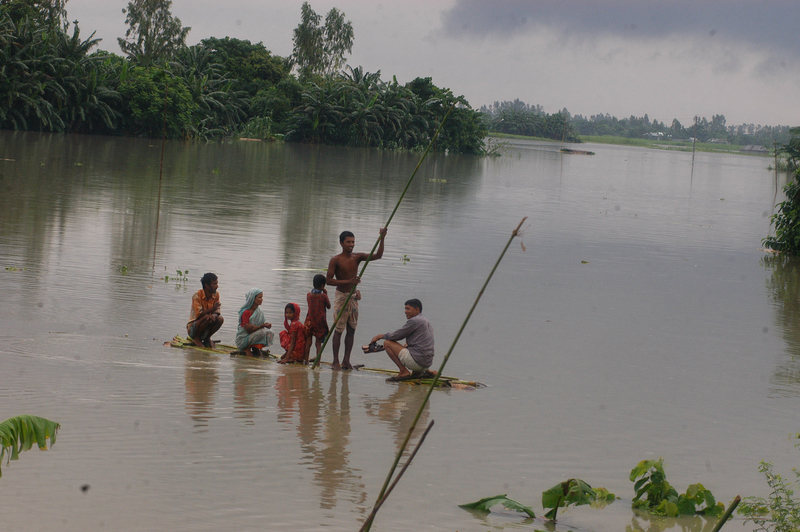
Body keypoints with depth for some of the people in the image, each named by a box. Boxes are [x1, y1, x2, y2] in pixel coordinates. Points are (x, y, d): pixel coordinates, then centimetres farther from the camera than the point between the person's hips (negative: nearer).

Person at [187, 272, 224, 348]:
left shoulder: (216, 294, 0)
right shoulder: (197, 295, -18)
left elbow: (217, 311, -5)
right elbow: (199, 314, -24)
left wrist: (214, 315, -30)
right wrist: (212, 309, -39)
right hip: (192, 329, -5)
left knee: (220, 319, -21)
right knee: (207, 318, -33)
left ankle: (207, 338, 2)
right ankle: (196, 338, -8)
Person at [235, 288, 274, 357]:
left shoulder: (259, 311, 7)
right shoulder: (246, 312, -19)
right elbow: (248, 329, -22)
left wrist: (266, 325, -19)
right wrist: (261, 326, -29)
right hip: (242, 340, -8)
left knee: (270, 333, -11)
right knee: (262, 332, -31)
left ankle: (256, 348, -4)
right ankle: (247, 348, -14)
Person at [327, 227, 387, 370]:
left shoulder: (357, 257, 4)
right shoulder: (336, 260, -9)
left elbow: (378, 256, -3)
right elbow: (328, 280, -13)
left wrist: (382, 239, -17)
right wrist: (348, 281, -22)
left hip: (353, 297, 5)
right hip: (341, 296, -5)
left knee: (351, 330, 6)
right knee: (338, 329, -3)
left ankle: (346, 360, 12)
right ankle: (335, 361, 2)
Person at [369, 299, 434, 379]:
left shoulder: (414, 321, -11)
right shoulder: (425, 320, 19)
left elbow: (397, 335, -5)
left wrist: (380, 336, 9)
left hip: (417, 361, -9)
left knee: (387, 343, -3)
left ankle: (404, 371, -5)